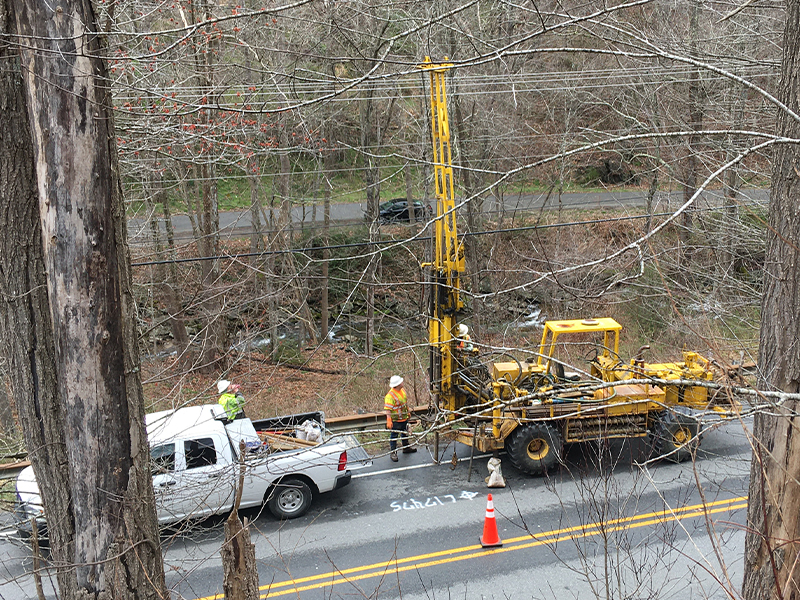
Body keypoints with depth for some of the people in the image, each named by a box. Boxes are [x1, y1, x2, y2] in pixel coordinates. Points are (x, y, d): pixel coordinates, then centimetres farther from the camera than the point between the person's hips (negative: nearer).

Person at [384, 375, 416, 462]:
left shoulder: (402, 390, 0)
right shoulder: (390, 396, -28)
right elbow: (387, 409, -27)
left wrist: (408, 412, 24)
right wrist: (389, 421, -29)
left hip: (404, 418, 9)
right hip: (395, 420, -9)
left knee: (405, 433, 25)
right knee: (394, 436, 6)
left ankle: (406, 448, 44)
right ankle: (393, 453, 17)